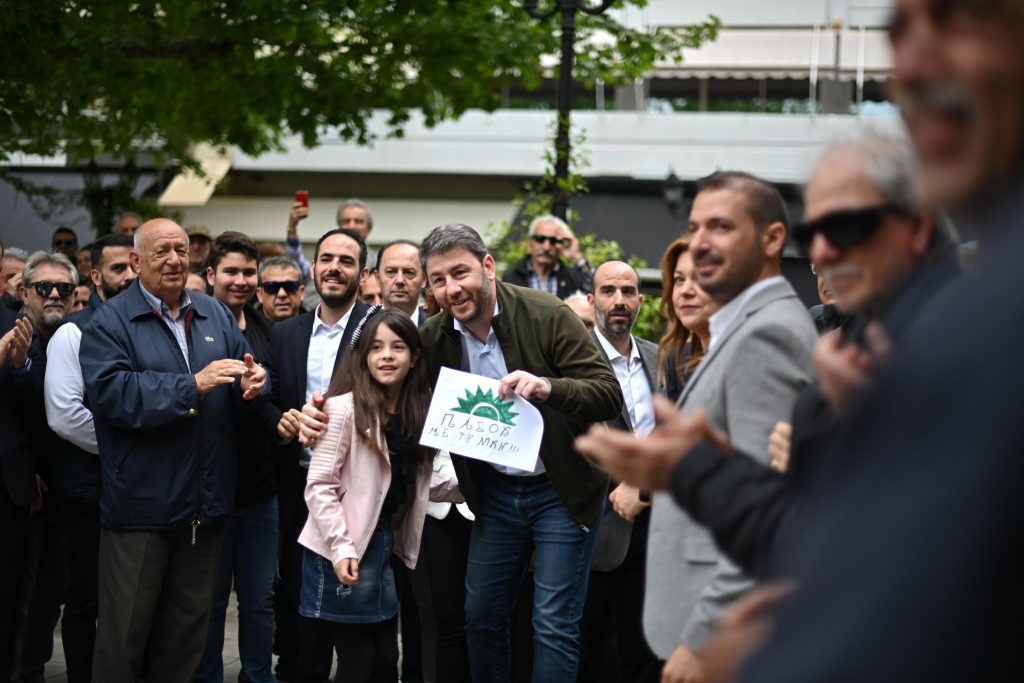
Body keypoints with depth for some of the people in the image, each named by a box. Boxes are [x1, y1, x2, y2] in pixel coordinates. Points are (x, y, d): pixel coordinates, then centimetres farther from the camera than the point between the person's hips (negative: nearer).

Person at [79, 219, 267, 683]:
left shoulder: (215, 315, 11)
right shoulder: (110, 322, -6)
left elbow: (245, 380, 9)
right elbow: (109, 391, -21)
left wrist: (250, 388, -16)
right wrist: (193, 386, -25)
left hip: (205, 503, 5)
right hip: (140, 502, -5)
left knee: (188, 628, 16)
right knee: (124, 631, 3)